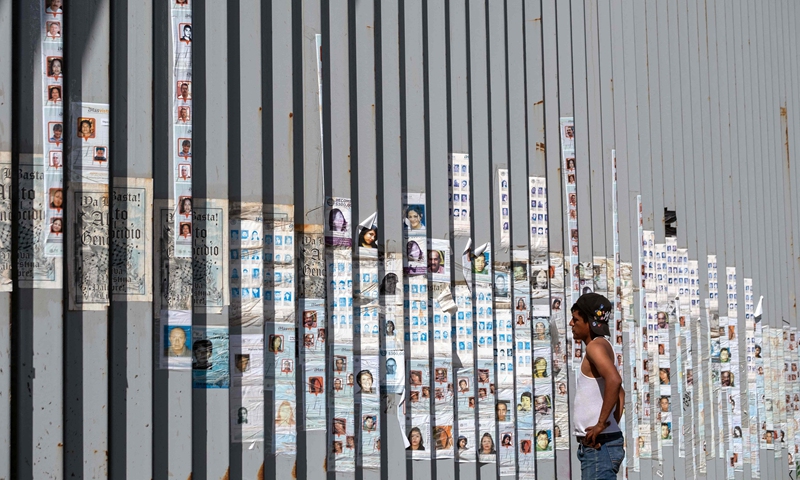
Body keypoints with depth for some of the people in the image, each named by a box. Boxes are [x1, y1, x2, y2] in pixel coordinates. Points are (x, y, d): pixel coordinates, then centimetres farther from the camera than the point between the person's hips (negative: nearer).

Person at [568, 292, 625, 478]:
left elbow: (614, 380, -31)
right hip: (594, 445, 10)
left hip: (598, 445, -10)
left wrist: (601, 424, -25)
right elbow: (620, 392, 30)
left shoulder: (596, 346, -12)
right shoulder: (603, 347, 18)